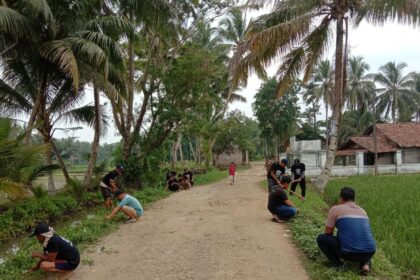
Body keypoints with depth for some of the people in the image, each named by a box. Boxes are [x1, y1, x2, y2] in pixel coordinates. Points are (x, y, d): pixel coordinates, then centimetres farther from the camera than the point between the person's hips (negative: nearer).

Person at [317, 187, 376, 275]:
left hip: (349, 253, -5)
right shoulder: (363, 211, 20)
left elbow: (328, 234, 10)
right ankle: (365, 263, 11)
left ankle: (338, 265, 1)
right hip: (369, 253, 5)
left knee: (321, 238, 14)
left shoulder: (335, 209, 5)